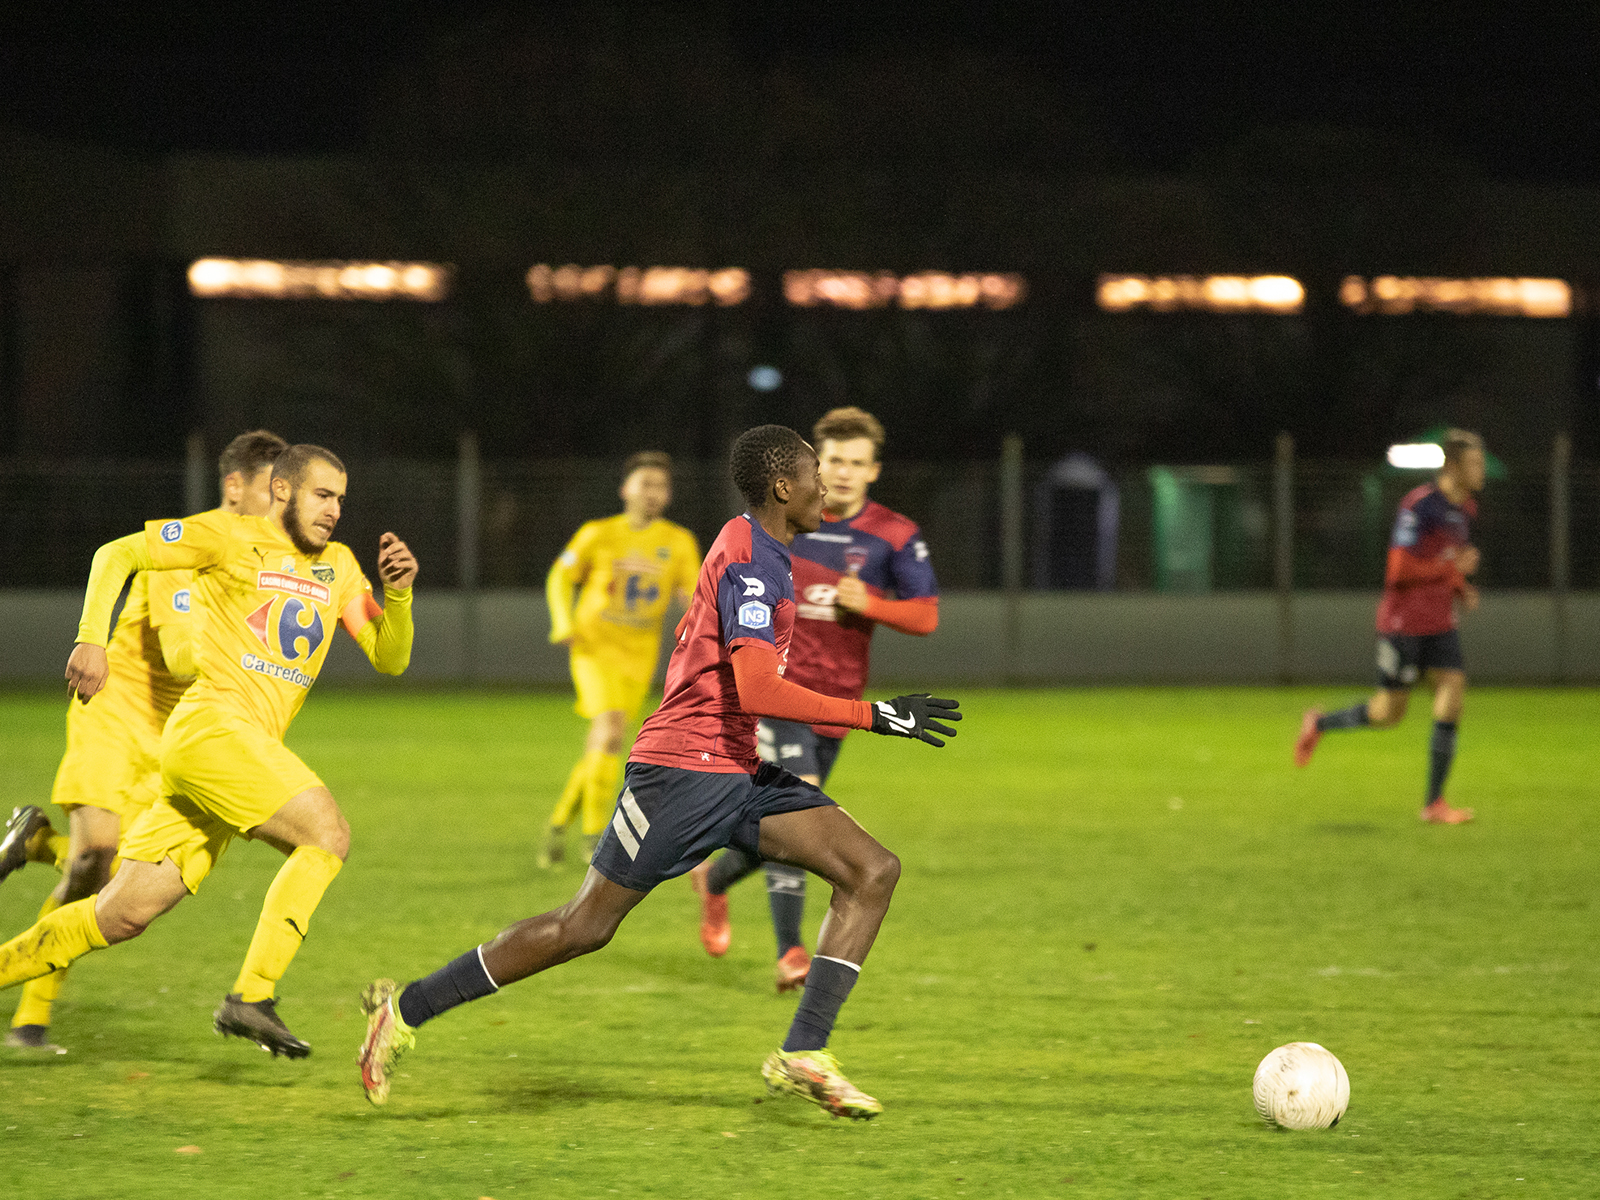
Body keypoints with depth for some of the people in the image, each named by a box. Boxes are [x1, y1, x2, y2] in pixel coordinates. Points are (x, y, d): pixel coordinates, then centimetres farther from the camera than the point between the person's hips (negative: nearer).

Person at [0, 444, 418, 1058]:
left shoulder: (338, 566, 19)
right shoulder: (232, 536, 1)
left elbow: (390, 658, 15)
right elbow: (118, 553, 2)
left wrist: (398, 594, -4)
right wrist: (91, 638, -12)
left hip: (250, 748, 7)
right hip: (212, 724, -7)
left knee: (123, 914, 4)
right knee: (327, 833, -22)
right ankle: (251, 996, -24)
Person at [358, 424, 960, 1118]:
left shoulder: (756, 552, 16)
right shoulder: (750, 561, -16)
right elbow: (757, 692, -27)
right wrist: (875, 715, -24)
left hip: (738, 772, 10)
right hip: (683, 769, -10)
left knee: (873, 871, -5)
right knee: (585, 926, -3)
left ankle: (803, 1055, -11)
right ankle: (407, 1009, 9)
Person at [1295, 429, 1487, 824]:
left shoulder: (1466, 509, 8)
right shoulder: (1419, 505, -19)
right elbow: (1400, 570, -24)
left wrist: (1462, 589, 7)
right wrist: (1454, 569, -19)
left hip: (1440, 624, 7)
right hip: (1403, 623, -7)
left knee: (1453, 692, -9)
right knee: (1389, 713, 0)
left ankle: (1434, 802, -5)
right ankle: (1319, 724, 29)